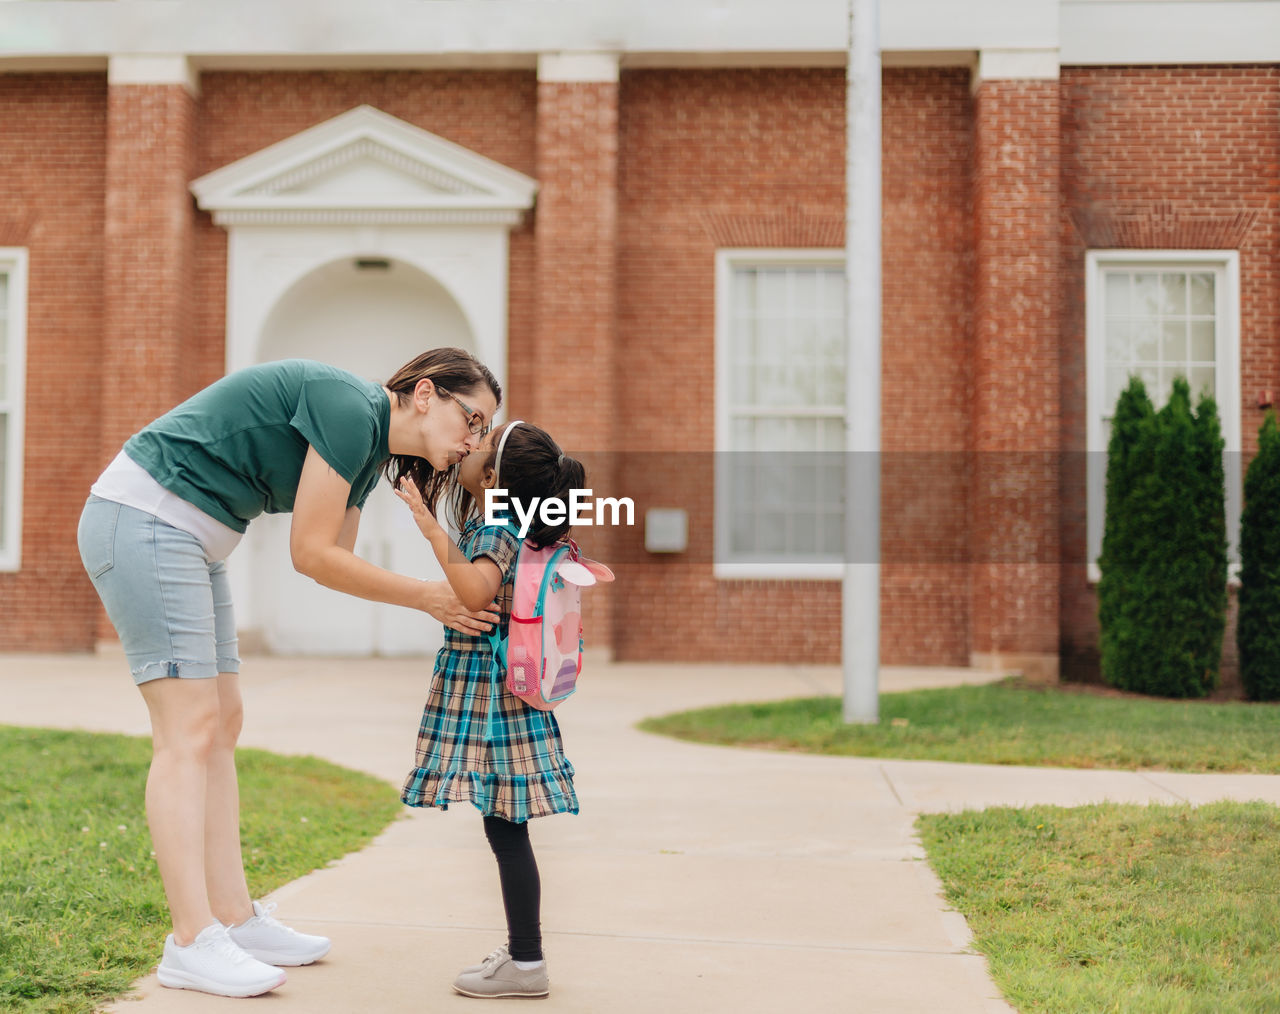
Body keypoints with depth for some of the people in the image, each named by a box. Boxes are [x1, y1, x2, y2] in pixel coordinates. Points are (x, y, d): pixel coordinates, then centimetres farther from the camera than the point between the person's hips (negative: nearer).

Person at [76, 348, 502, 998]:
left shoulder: (367, 452, 12)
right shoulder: (350, 408, -18)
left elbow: (335, 560, 12)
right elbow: (312, 556, -17)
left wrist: (454, 601, 7)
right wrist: (426, 597, -9)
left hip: (189, 541, 11)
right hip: (142, 519, -11)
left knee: (222, 726, 8)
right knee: (189, 729, -13)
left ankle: (235, 920, 13)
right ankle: (192, 943, -11)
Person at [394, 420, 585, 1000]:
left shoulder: (496, 534, -18)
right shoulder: (501, 526, 9)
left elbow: (475, 591, -37)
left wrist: (432, 528, -32)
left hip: (490, 696, -9)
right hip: (487, 692, 9)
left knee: (505, 830, -3)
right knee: (504, 829, 14)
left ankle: (526, 964, 4)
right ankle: (521, 949, 23)